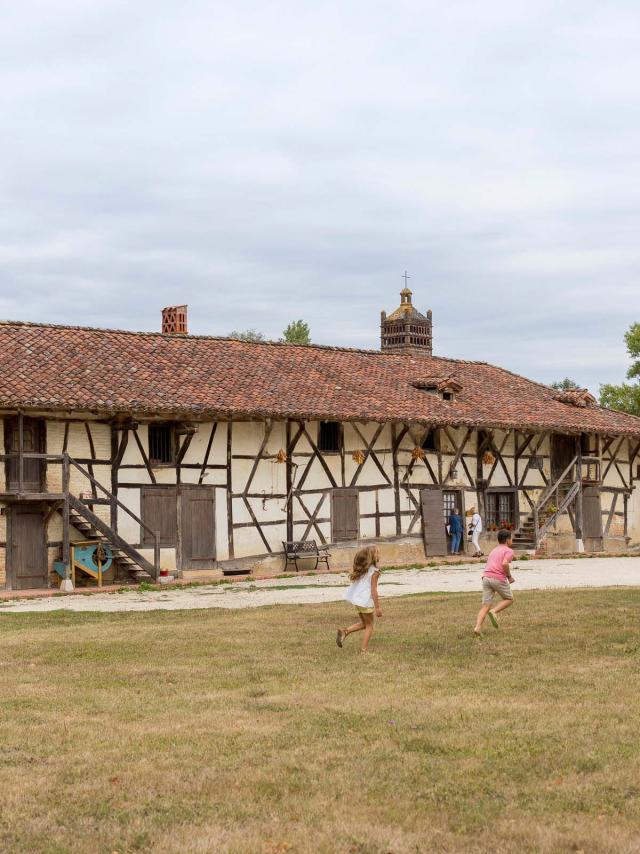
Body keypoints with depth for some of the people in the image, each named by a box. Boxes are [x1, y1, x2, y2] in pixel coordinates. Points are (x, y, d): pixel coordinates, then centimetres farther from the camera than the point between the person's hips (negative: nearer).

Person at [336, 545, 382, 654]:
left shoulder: (361, 569, 10)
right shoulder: (374, 572, -13)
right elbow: (373, 591, -15)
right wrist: (377, 607, -12)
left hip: (357, 599, 7)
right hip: (366, 601, -7)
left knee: (363, 623, 22)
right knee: (369, 625, 7)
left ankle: (345, 631, 4)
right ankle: (364, 649, 5)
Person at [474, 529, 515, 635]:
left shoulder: (493, 551, 27)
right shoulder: (509, 551, 4)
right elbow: (505, 564, -16)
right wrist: (509, 576, -1)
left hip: (486, 577, 6)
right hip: (499, 578, -6)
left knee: (486, 606, 2)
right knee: (509, 599, 16)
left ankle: (478, 627, -16)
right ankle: (494, 611, -9)